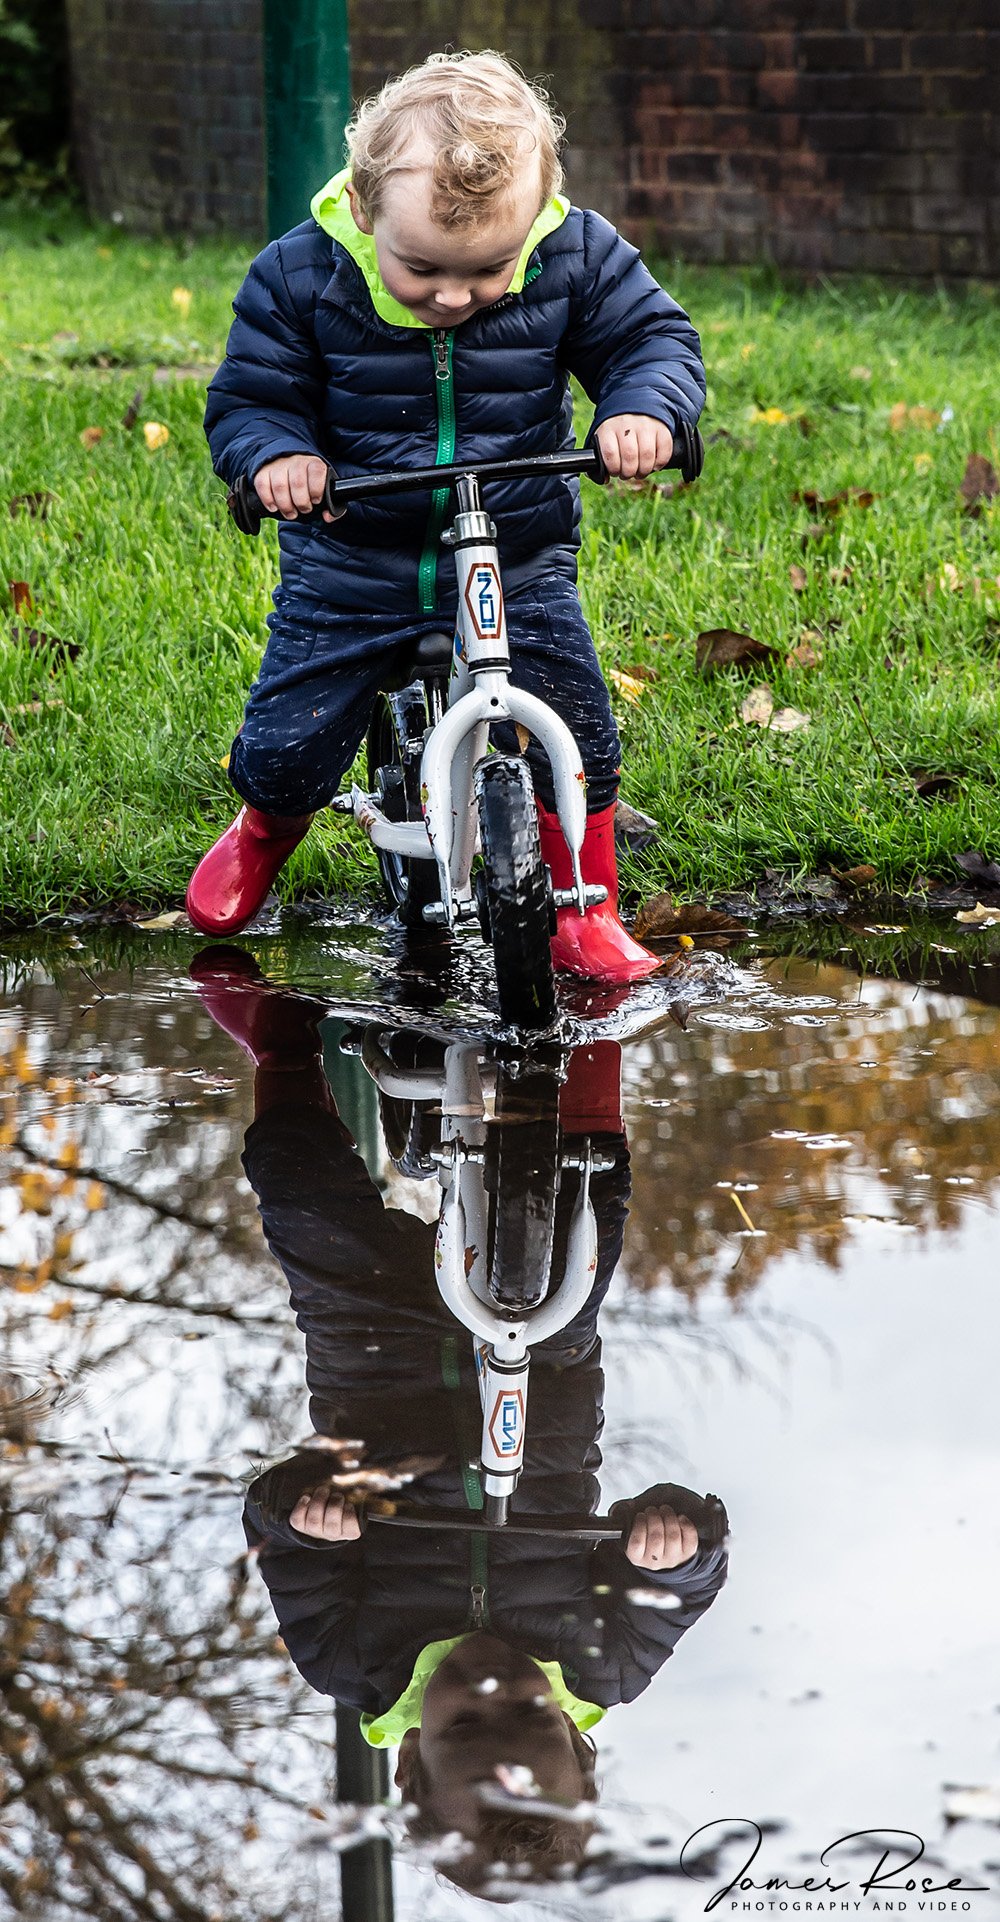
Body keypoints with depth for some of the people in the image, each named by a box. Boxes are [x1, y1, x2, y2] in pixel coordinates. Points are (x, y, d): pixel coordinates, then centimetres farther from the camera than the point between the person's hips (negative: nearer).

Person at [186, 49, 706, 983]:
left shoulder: (575, 257, -13)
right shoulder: (300, 276, -15)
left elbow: (653, 337, -3)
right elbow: (247, 398, -6)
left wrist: (642, 409, -26)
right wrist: (276, 454, -28)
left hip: (518, 559, 1)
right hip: (349, 564, 0)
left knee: (574, 740, -8)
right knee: (289, 746, 1)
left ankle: (584, 912, 17)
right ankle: (263, 832, 39)